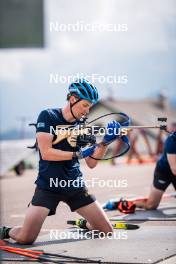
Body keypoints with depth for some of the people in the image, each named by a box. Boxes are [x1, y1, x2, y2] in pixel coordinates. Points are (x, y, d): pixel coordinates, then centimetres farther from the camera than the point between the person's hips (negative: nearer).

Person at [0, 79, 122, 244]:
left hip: (75, 186, 5)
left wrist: (105, 142, -11)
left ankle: (86, 224, 33)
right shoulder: (48, 117, -7)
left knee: (107, 231, 0)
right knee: (26, 238, -19)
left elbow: (91, 163, 4)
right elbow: (46, 153, -16)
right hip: (48, 186, -5)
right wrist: (78, 154, -18)